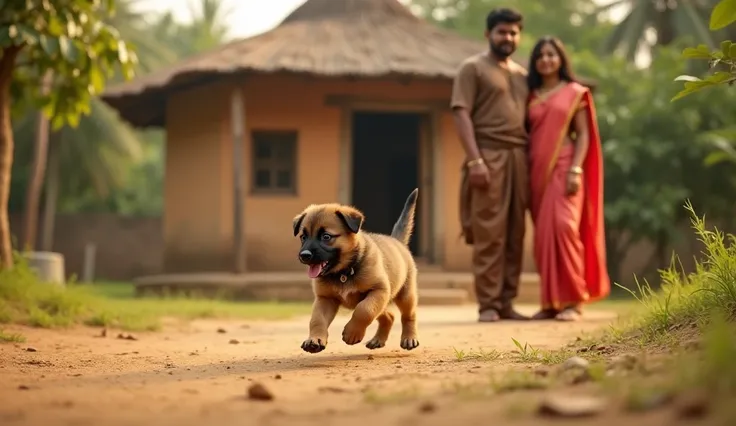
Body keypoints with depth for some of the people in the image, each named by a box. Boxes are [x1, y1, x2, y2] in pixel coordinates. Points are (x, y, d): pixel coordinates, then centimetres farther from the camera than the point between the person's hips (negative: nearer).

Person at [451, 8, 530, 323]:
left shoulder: (522, 74, 21)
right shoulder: (473, 68, 3)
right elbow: (461, 114, -6)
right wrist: (474, 160, -17)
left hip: (519, 157, 6)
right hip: (489, 156, -6)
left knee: (515, 235, 3)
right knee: (489, 234, -8)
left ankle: (506, 302, 6)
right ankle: (488, 305, -6)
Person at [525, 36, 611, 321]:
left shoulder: (574, 92, 6)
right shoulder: (531, 96, 16)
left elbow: (583, 135, 1)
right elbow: (527, 135, 15)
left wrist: (575, 170, -12)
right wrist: (524, 173, 6)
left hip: (563, 167, -4)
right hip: (538, 170, 4)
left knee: (563, 226, -18)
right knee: (543, 234, 1)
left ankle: (572, 300, -15)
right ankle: (551, 301, 5)